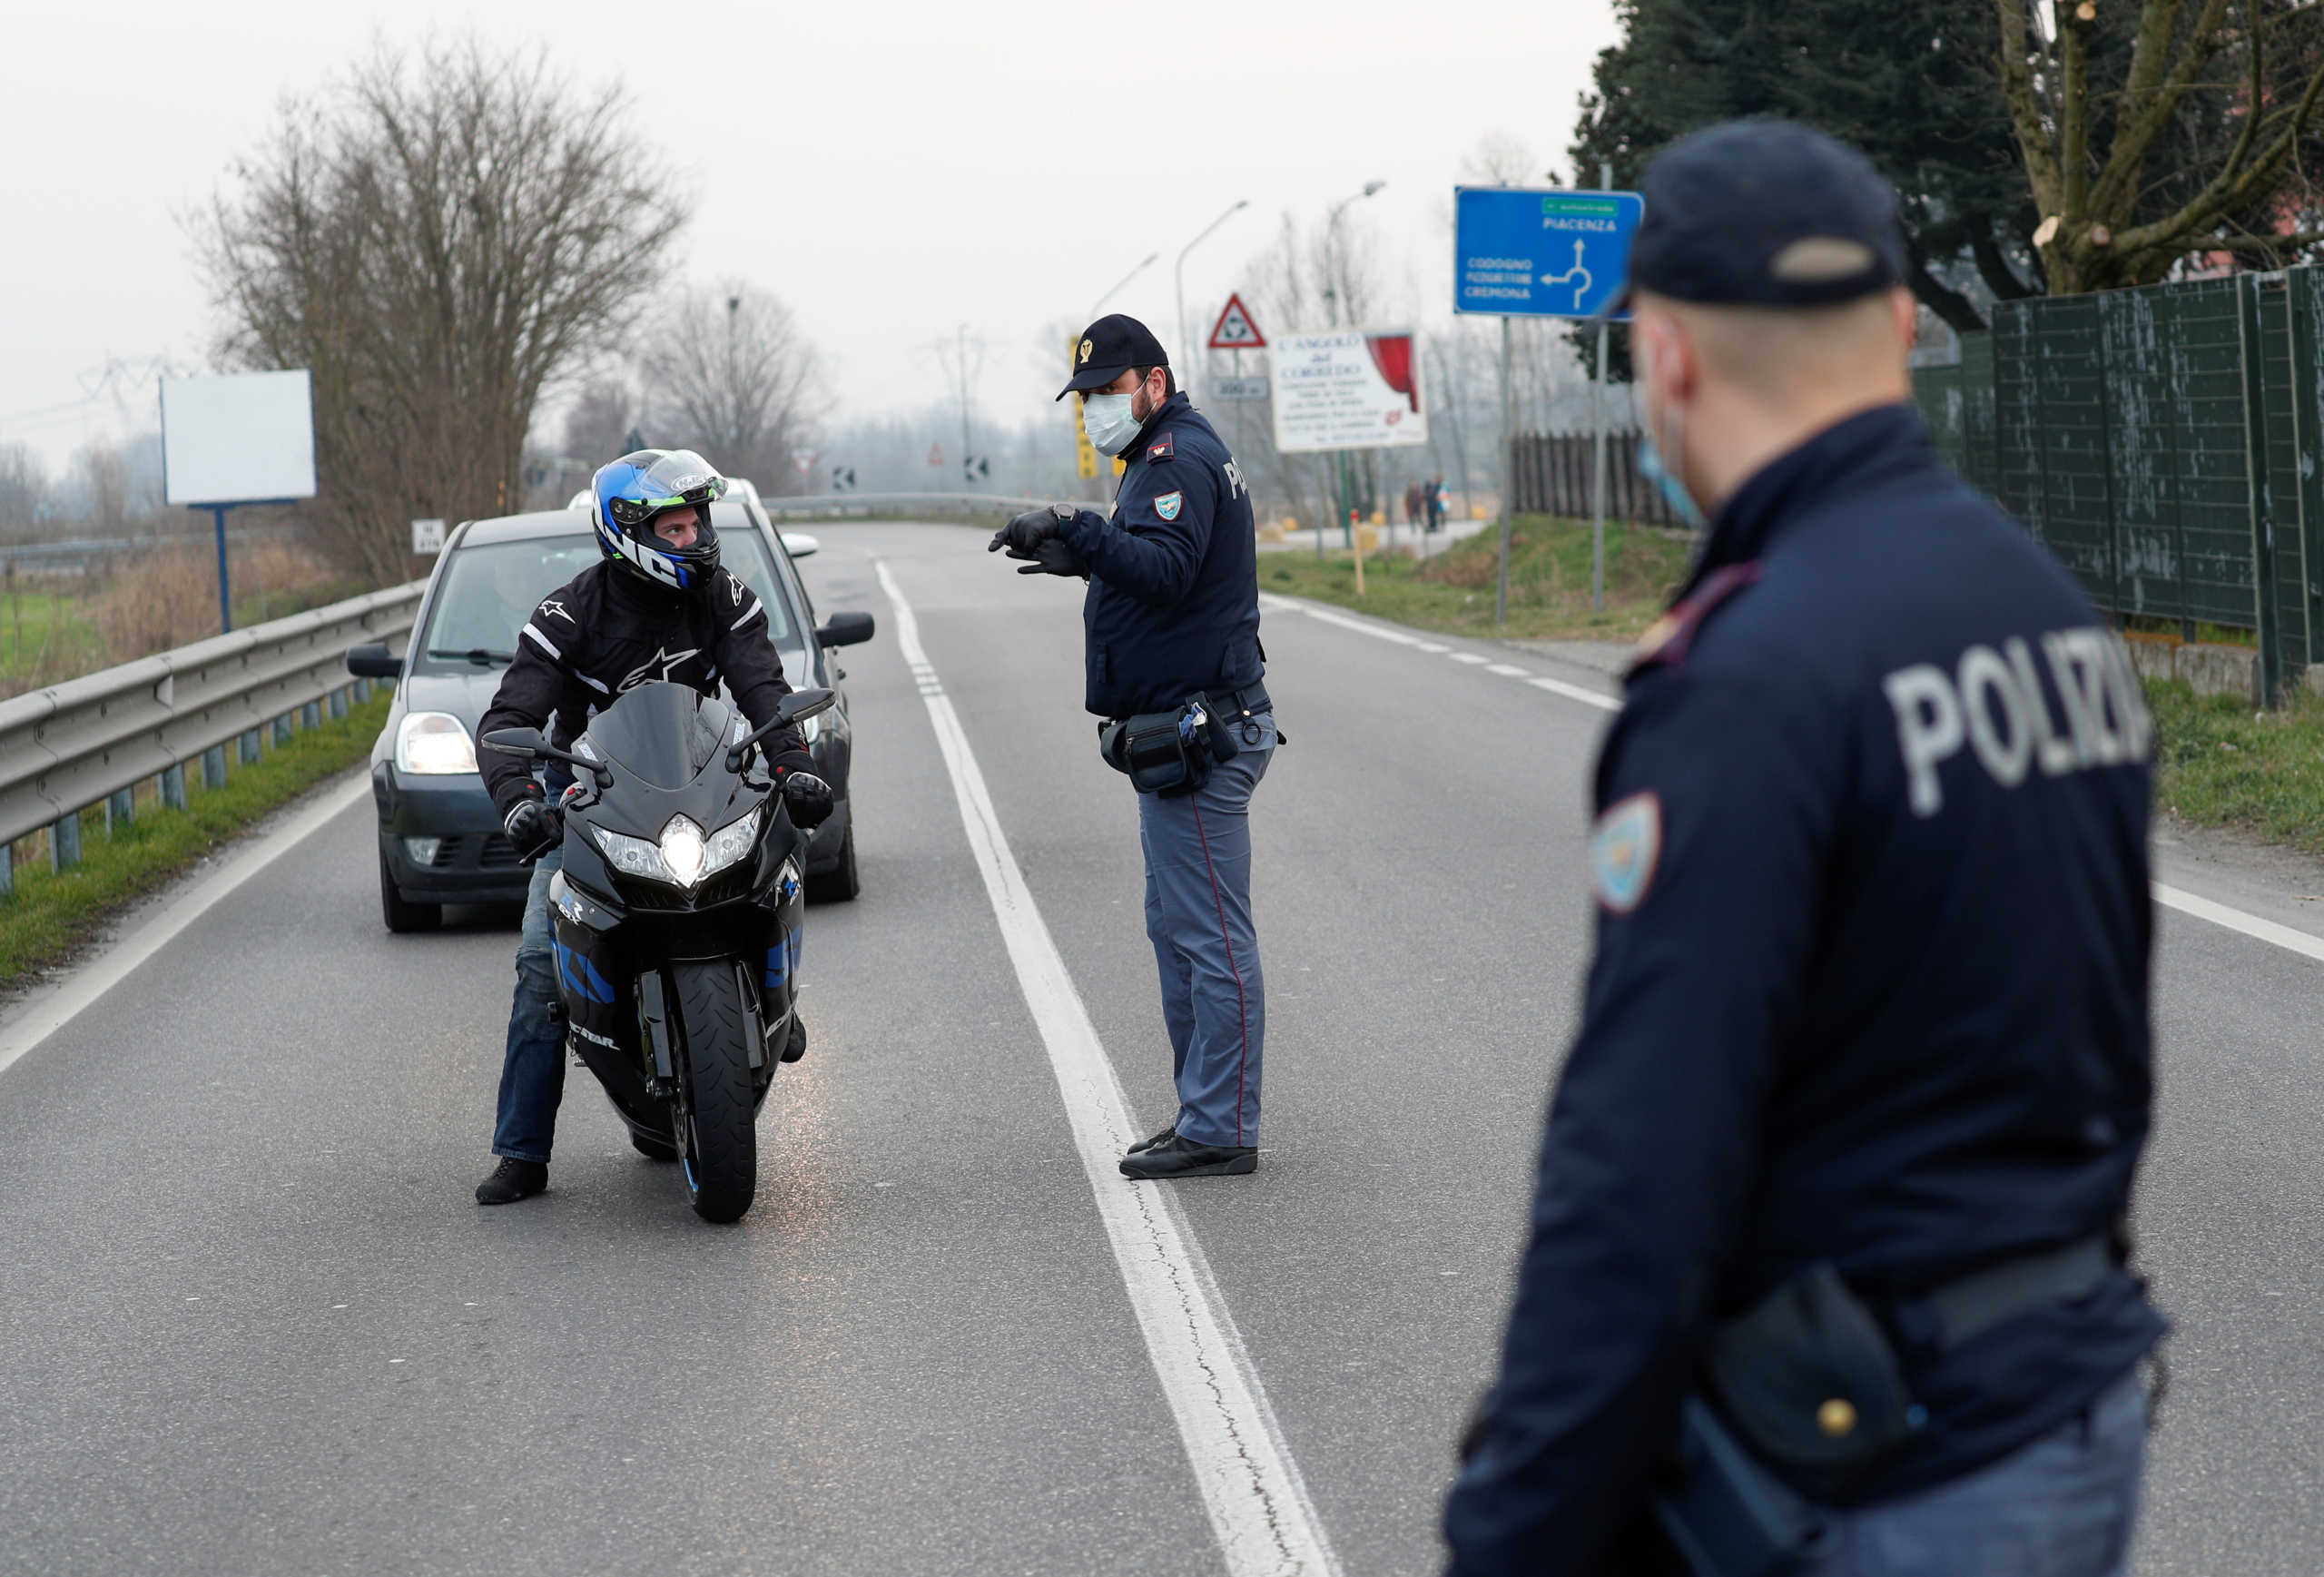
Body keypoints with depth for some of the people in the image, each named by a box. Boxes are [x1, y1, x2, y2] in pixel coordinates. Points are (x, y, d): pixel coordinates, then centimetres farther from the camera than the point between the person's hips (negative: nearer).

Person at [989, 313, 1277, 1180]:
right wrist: (1084, 555, 11)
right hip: (1183, 729, 12)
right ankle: (1205, 1114, 20)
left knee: (1210, 935, -9)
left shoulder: (1178, 458, -13)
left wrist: (1081, 530, -34)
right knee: (1178, 929, 15)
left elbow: (1166, 568, -27)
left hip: (1197, 732, -12)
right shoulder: (1176, 452, 20)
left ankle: (1220, 1131, -9)